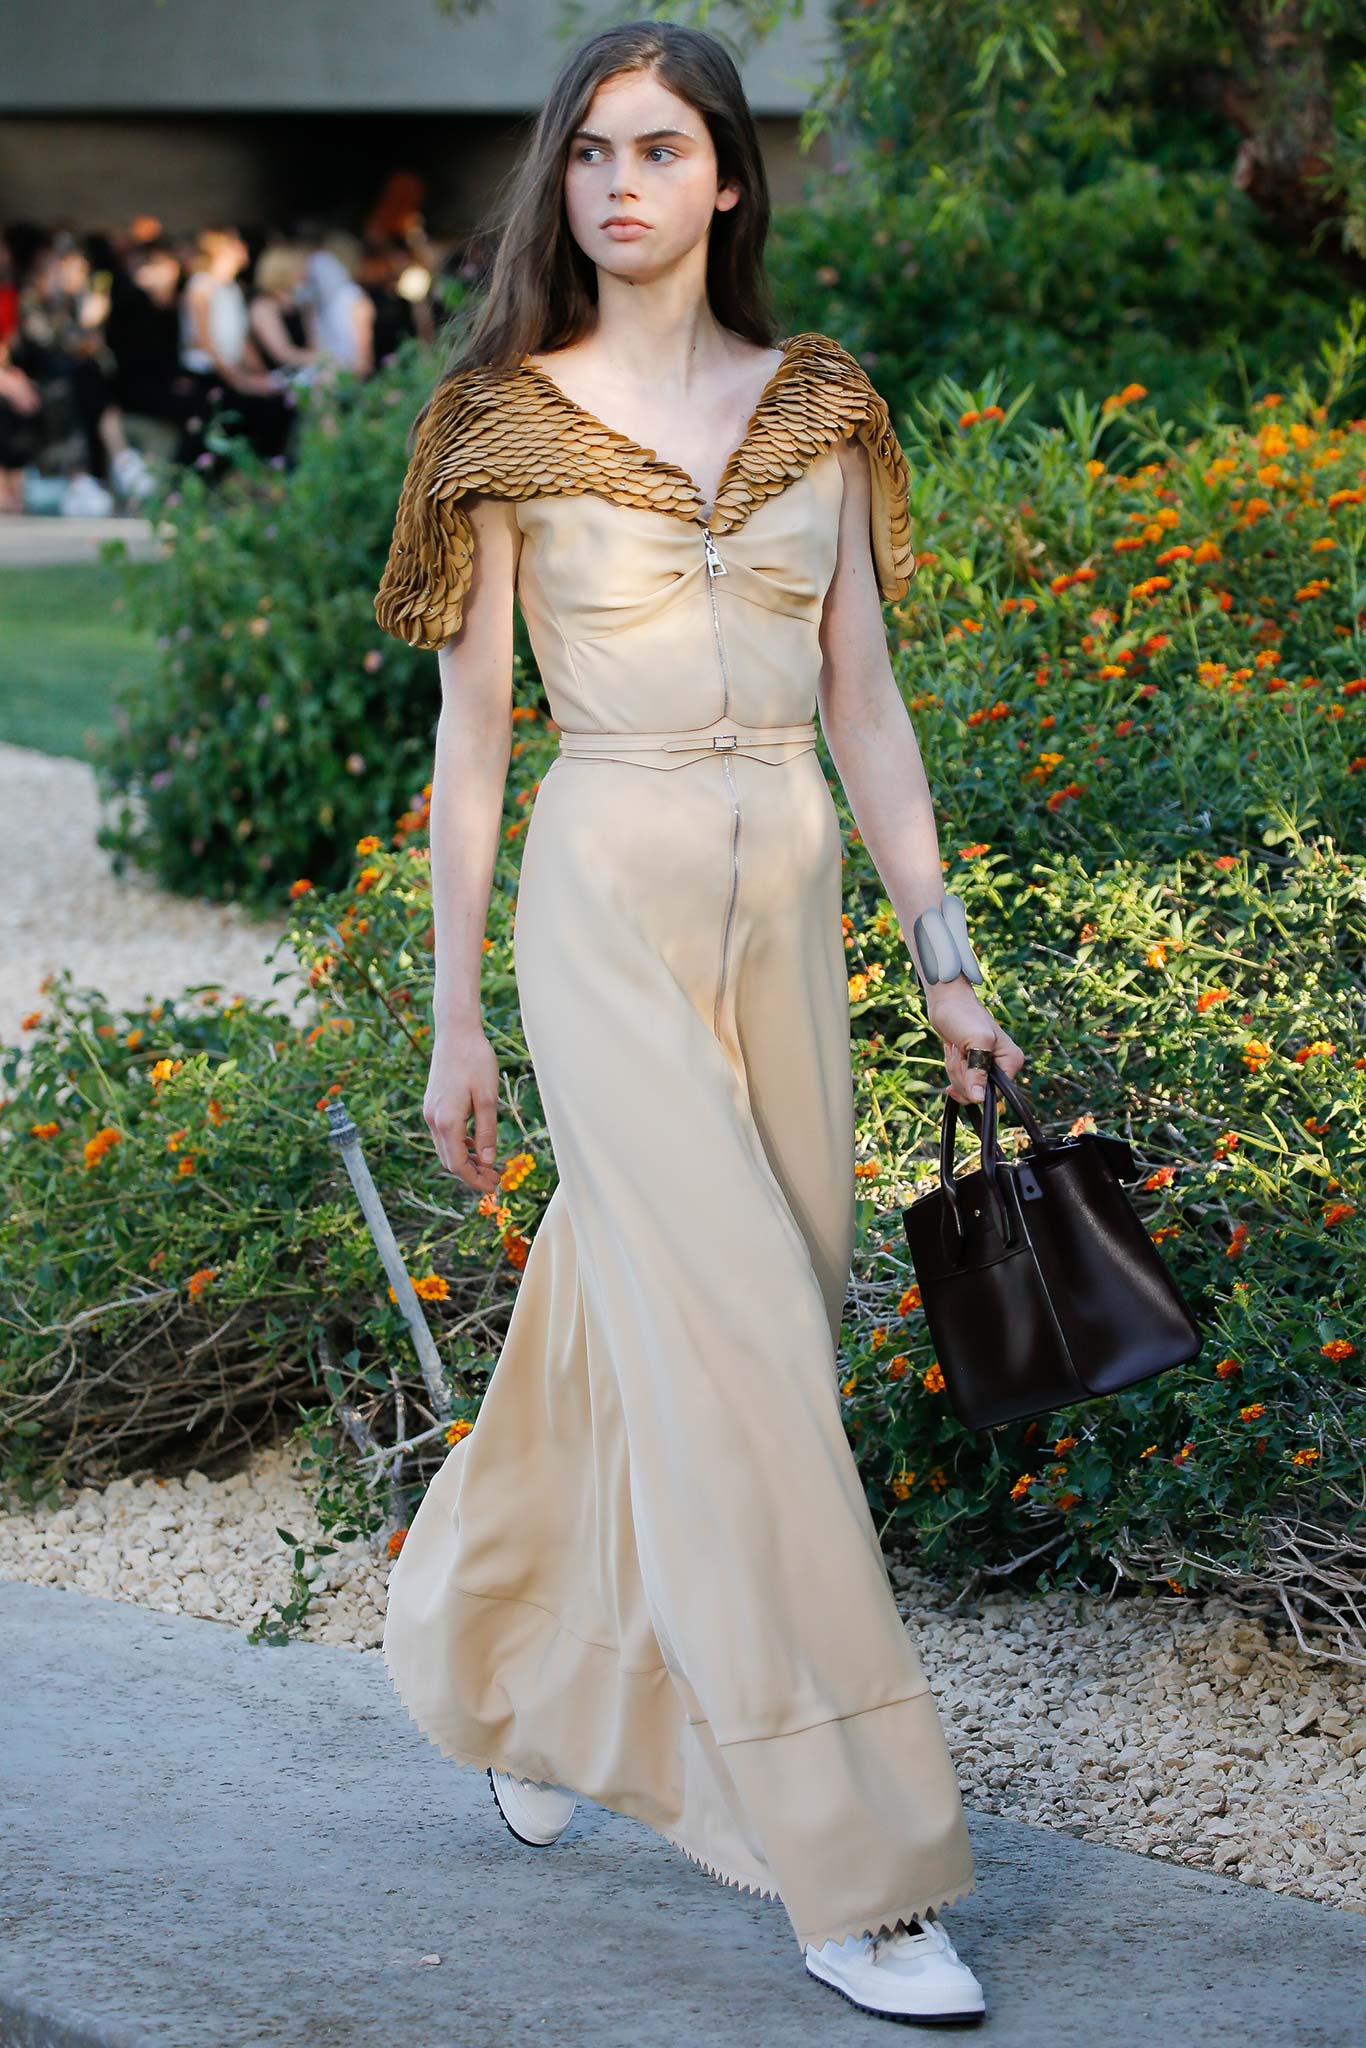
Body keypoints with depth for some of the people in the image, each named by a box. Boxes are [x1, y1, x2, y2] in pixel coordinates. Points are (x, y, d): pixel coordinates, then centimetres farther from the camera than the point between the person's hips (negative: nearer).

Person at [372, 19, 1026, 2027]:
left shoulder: (820, 408, 7)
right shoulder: (508, 422, -1)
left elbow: (865, 702, 9)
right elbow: (470, 733, 1)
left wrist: (944, 959, 5)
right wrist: (456, 1019, 1)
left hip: (788, 896, 4)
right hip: (610, 899, -4)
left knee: (640, 1319, 10)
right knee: (733, 1353, -9)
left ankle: (543, 1696, 35)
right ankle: (849, 1869, -6)